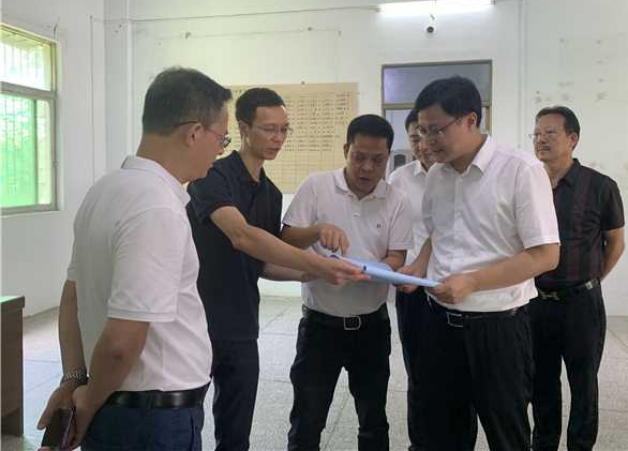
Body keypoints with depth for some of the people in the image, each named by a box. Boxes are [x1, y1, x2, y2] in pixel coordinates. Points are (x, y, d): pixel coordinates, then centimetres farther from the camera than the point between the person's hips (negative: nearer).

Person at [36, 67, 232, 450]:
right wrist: (89, 404, -11)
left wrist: (74, 379, 7)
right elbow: (122, 340, -28)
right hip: (156, 417, -8)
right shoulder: (157, 208, -26)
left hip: (116, 406, 8)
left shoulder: (107, 189, 3)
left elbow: (74, 294, 10)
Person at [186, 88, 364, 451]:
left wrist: (306, 274, -5)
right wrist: (315, 262, -36)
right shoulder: (212, 177, -13)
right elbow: (241, 236, -30)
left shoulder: (272, 194, 11)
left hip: (240, 331, 6)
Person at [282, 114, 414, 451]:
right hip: (320, 323, -1)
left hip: (371, 325, 2)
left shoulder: (396, 202, -1)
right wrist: (318, 229, -28)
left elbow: (396, 261, -5)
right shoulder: (316, 186, -6)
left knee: (373, 421, 16)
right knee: (307, 422, 8)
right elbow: (285, 242, -8)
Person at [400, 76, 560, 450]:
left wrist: (470, 282, -22)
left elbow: (545, 255, -16)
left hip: (497, 325, -5)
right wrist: (420, 266, -1)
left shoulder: (522, 170, -15)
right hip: (440, 321, 6)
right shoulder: (436, 175, 5)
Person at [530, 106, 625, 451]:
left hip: (581, 302, -3)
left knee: (583, 384, 11)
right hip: (536, 301, 3)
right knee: (542, 381, 16)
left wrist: (587, 281, 4)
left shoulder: (600, 186, -9)